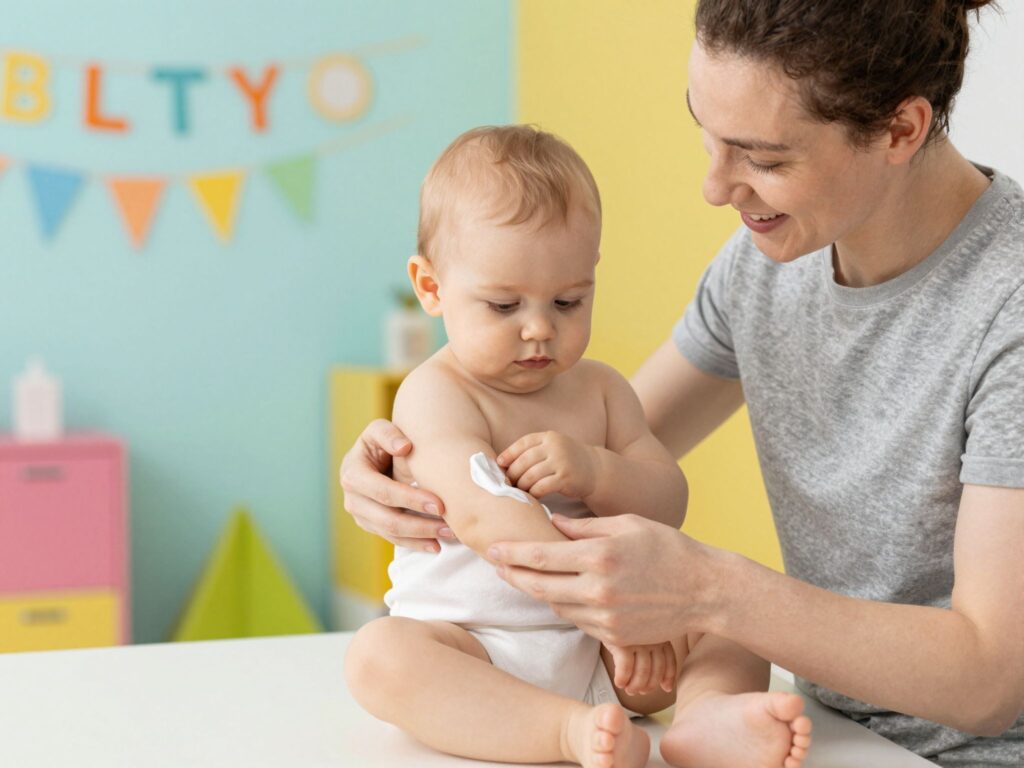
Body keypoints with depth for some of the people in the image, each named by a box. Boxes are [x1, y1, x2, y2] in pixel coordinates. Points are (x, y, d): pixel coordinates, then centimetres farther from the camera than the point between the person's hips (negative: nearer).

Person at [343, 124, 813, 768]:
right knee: (377, 654, -34)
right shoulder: (436, 394, -10)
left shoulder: (599, 388, 12)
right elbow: (485, 518, -25)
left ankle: (710, 715, -40)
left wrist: (594, 470, -16)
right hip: (472, 651, -5)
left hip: (595, 648, 5)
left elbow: (669, 505, 7)